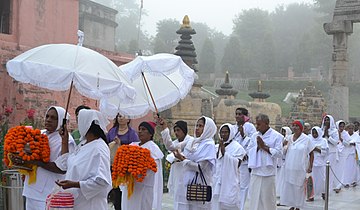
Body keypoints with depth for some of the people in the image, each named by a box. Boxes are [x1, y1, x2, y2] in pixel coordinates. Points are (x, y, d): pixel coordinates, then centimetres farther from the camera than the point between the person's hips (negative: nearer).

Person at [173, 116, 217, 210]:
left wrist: (183, 159, -12)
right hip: (187, 182, 6)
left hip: (200, 184, -6)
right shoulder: (192, 142, 11)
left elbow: (200, 167, -14)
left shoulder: (209, 145, -7)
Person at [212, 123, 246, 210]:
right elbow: (213, 164, 11)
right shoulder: (217, 147, 12)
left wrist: (224, 151, -18)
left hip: (230, 182, -4)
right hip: (217, 181, 5)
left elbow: (237, 163, -15)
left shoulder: (237, 147, -2)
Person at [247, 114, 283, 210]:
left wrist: (264, 147, -13)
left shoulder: (276, 136, -4)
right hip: (256, 171, 4)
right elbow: (249, 151, 8)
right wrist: (258, 147, -9)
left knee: (268, 198, 2)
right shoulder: (255, 136, 10)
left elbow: (279, 153, -10)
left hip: (268, 172, -4)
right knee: (255, 198, 6)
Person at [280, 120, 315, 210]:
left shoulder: (306, 139, -7)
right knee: (289, 186, 8)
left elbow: (311, 153, -2)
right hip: (289, 167, 5)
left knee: (298, 187, 2)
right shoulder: (290, 138, 7)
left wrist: (310, 166, -6)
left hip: (300, 168, -5)